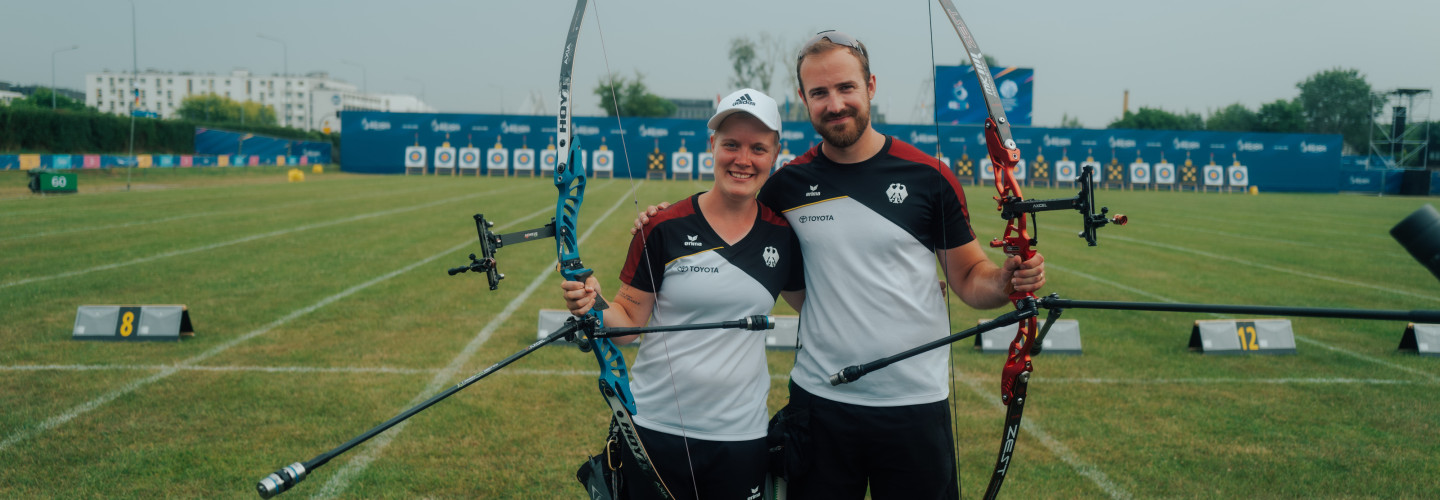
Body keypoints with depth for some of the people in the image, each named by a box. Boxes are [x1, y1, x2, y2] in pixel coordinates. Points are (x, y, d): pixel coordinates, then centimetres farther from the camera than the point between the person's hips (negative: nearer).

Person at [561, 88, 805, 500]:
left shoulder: (782, 233, 0)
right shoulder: (665, 228, -8)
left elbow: (809, 302, 15)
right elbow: (628, 321, -6)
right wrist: (592, 307, -23)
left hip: (741, 435, 2)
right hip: (656, 430, -2)